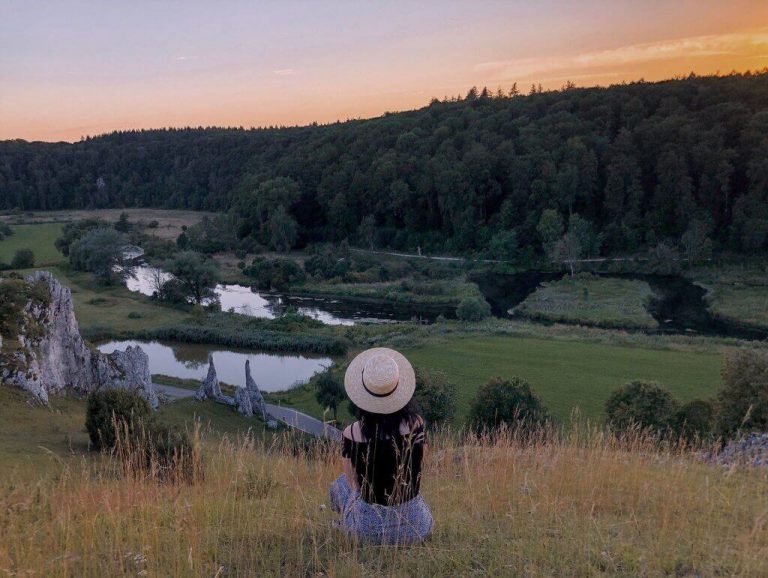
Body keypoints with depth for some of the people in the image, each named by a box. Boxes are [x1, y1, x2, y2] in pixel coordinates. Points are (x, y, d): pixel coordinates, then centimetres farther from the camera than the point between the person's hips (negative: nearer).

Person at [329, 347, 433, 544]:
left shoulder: (351, 434, -18)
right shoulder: (416, 424, -14)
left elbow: (354, 482, 0)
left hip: (367, 527, -1)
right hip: (414, 529, 2)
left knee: (340, 484, 31)